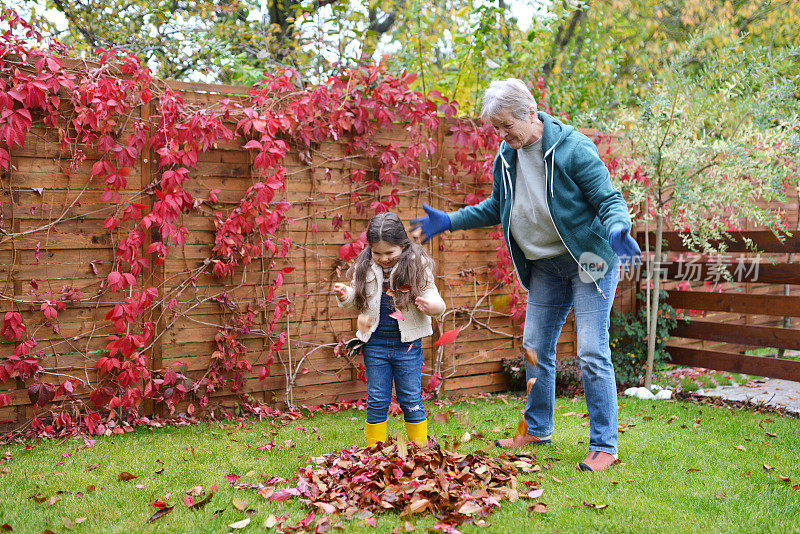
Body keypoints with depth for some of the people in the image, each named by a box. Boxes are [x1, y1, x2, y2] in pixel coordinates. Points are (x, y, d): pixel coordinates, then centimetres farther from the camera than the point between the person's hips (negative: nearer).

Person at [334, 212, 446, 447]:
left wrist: (430, 306, -29)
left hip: (407, 345, -2)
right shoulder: (365, 268, 0)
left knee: (412, 401, 7)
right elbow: (355, 297, 13)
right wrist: (344, 296, -9)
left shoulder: (417, 266, -7)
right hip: (375, 344, 2)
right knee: (377, 401, 10)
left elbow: (436, 302, -6)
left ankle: (420, 449, 22)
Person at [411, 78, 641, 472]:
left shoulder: (574, 148, -18)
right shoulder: (505, 158, 2)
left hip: (589, 260, -7)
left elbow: (610, 200, -17)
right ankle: (537, 429, 29)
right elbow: (496, 208, 17)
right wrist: (449, 221, 9)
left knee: (592, 353, -9)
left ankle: (603, 446, 2)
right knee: (536, 348, 11)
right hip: (545, 266, 7)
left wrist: (617, 231, -39)